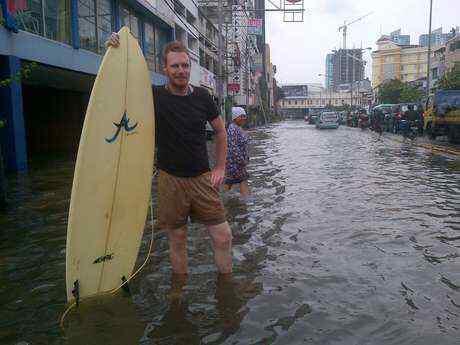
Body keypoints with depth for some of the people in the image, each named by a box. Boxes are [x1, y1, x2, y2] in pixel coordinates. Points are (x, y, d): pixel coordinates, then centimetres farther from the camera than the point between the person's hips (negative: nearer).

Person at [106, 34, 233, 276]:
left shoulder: (202, 97, 1)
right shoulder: (154, 97, -4)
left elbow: (220, 131, 13)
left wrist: (220, 168, 7)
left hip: (202, 178, 1)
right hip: (170, 179, -1)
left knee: (223, 236, 1)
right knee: (177, 239, 10)